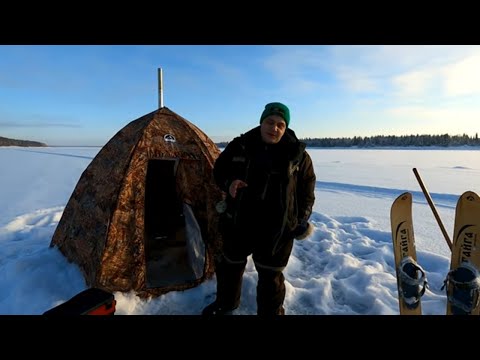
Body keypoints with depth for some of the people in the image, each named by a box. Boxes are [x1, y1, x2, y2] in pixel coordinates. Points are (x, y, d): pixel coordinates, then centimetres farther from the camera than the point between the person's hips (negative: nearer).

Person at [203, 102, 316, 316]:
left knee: (270, 276, 12)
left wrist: (301, 220, 0)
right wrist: (229, 183, -14)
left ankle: (271, 312, 39)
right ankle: (225, 303, 49)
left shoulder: (297, 153, -5)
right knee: (229, 265, 22)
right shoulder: (240, 145, -3)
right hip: (238, 222, 3)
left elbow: (307, 189, 2)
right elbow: (219, 169, 7)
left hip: (277, 229, -2)